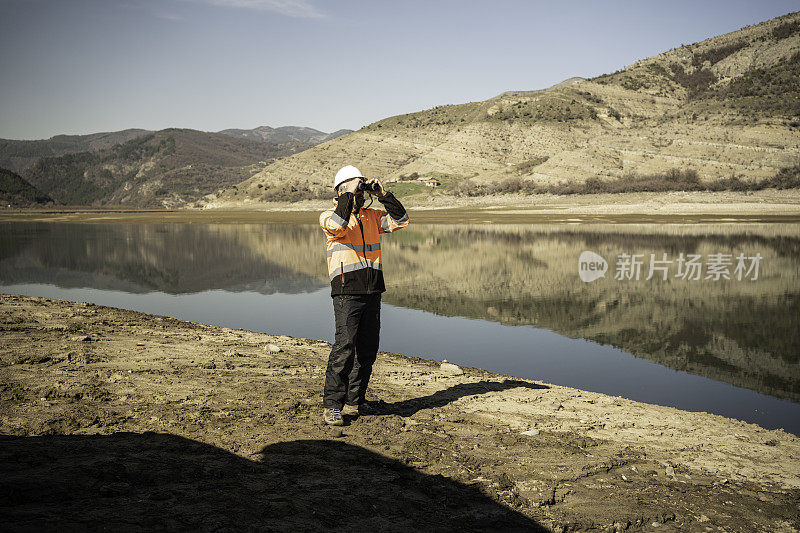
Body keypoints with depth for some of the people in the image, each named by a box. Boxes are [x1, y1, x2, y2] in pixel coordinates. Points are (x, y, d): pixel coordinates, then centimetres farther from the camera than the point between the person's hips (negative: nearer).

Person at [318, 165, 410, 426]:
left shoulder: (372, 216, 18)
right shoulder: (329, 216, 2)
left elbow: (400, 220, 9)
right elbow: (338, 224, -21)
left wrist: (383, 195, 2)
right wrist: (349, 194, -14)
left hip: (372, 291, 6)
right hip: (346, 290, -6)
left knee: (368, 348, 8)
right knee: (345, 345, -15)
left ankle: (354, 401, 19)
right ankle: (332, 404, -8)